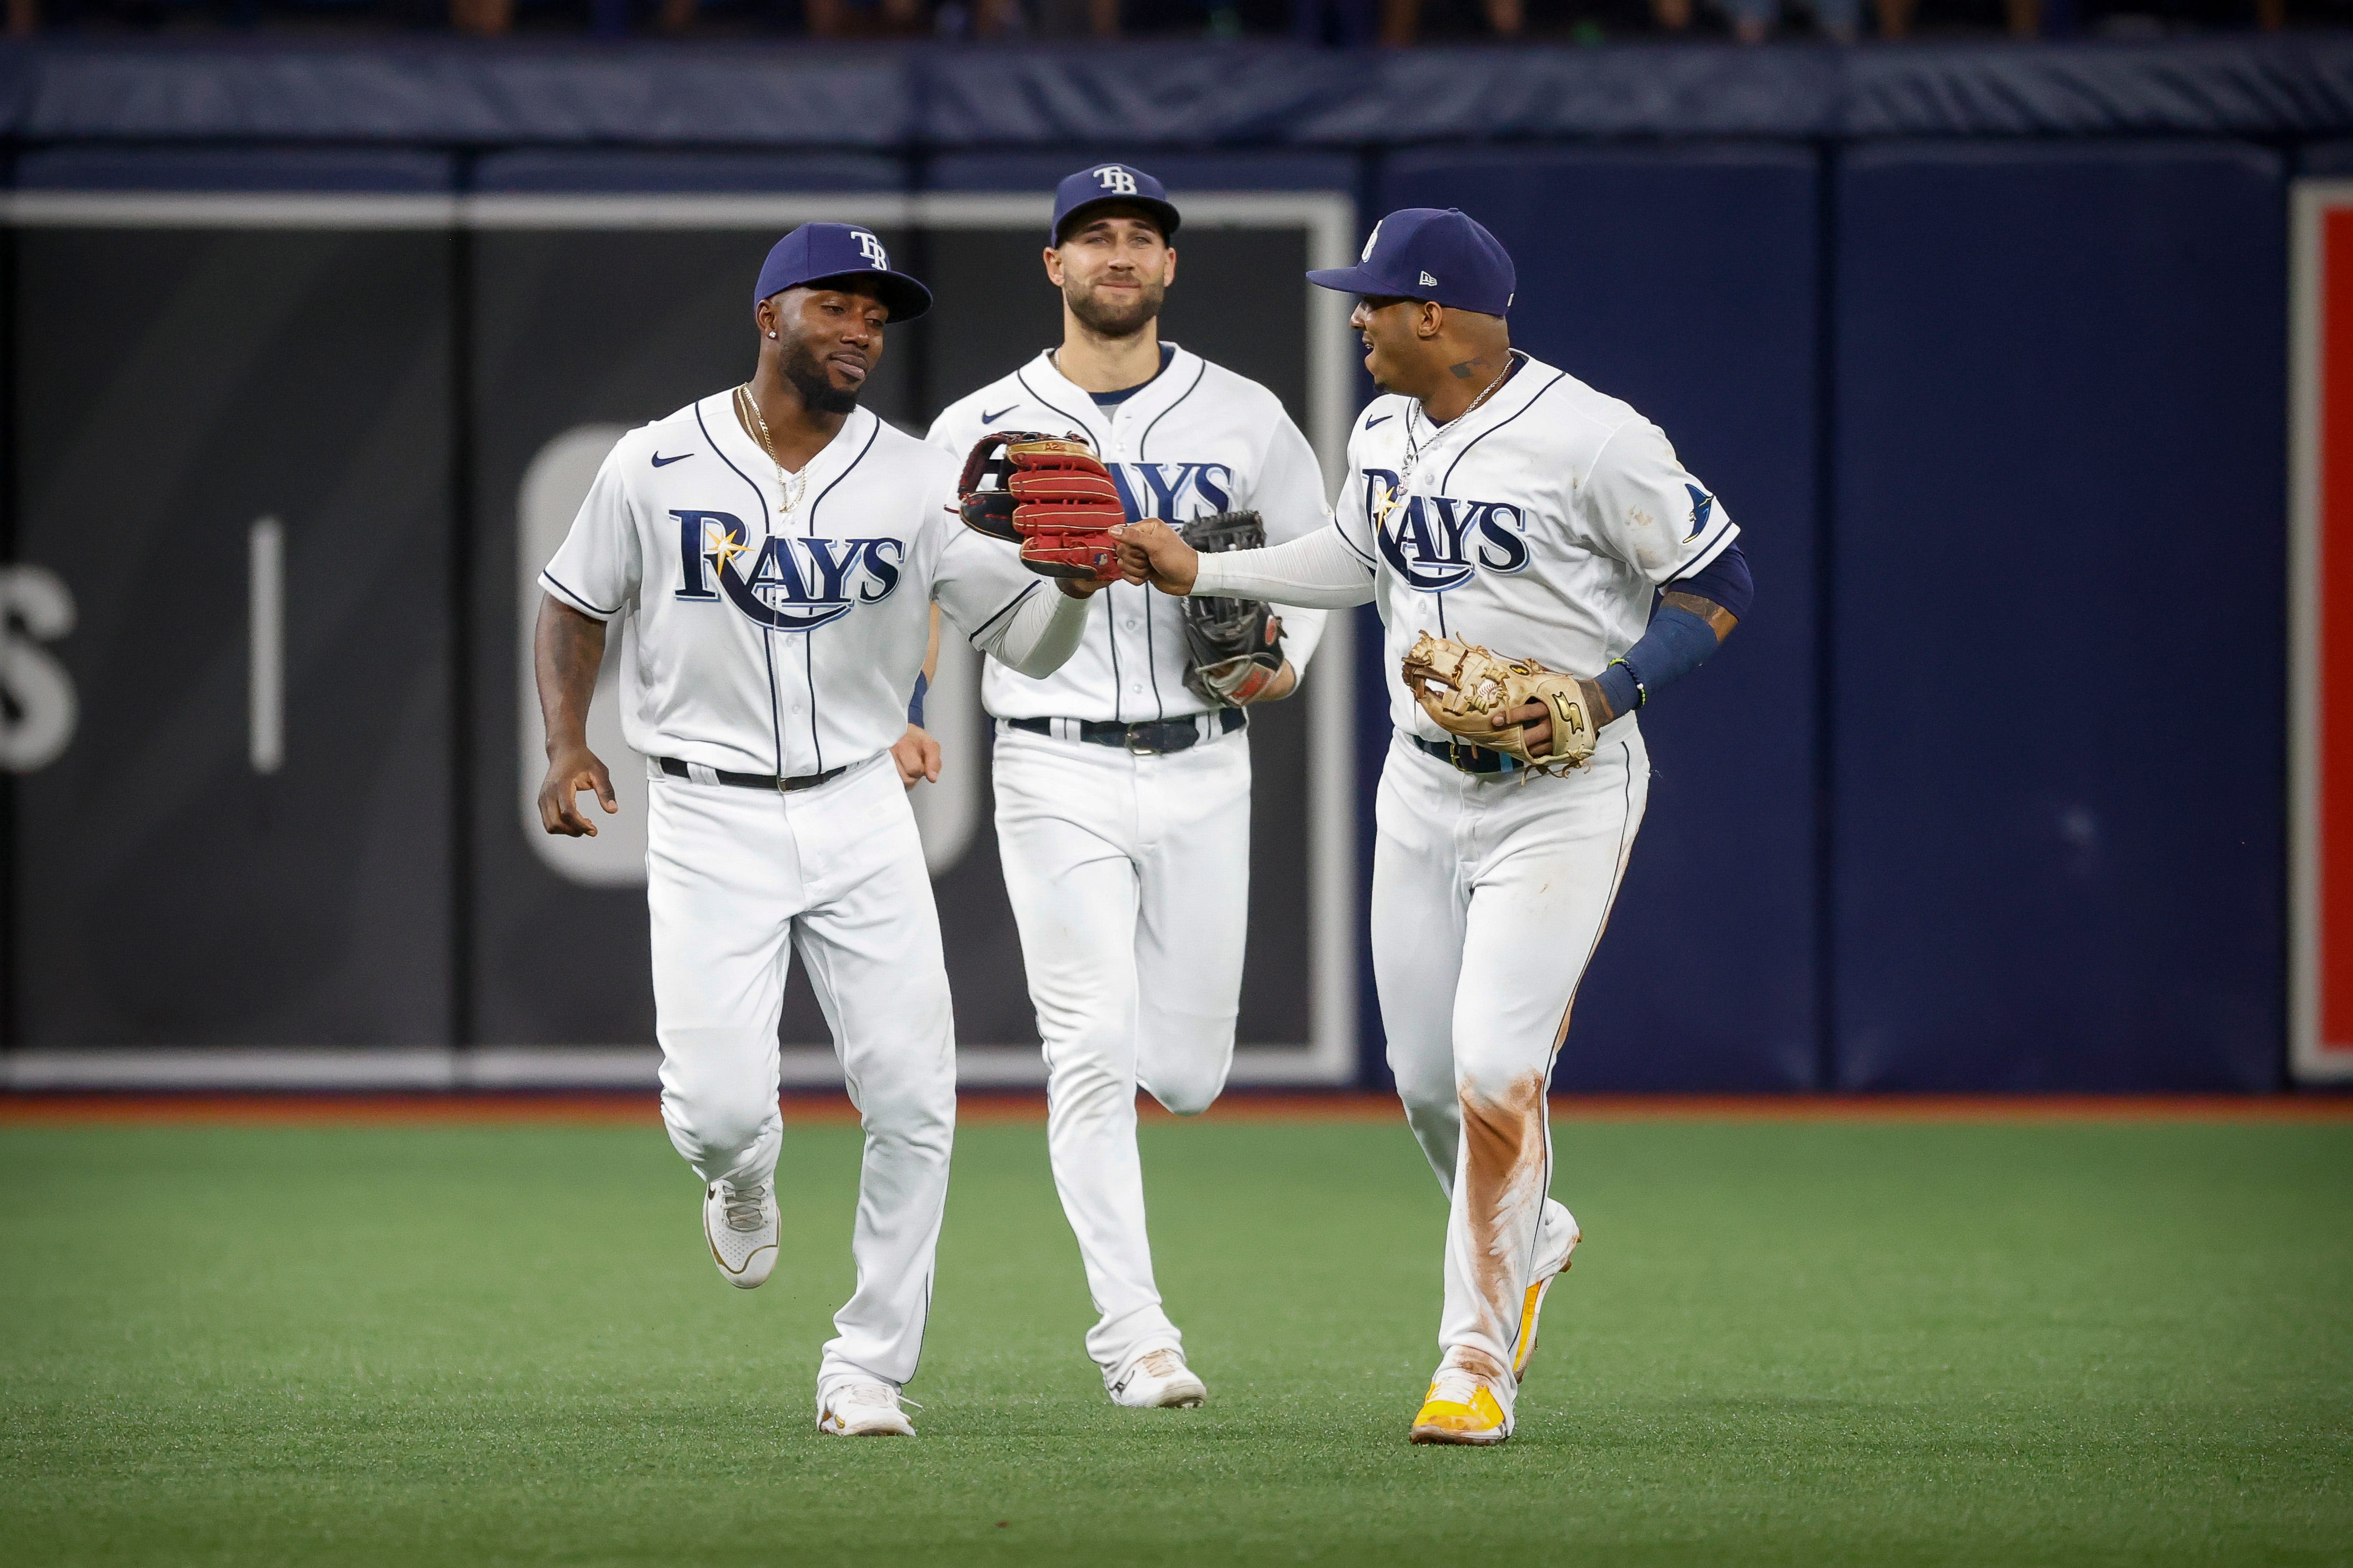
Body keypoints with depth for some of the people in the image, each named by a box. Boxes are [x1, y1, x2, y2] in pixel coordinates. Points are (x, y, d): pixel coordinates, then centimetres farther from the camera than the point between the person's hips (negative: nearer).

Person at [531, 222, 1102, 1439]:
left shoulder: (914, 482, 0)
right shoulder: (657, 467, -4)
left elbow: (1029, 640, -1)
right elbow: (574, 604, 9)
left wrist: (1077, 574, -22)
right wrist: (565, 744, -5)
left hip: (859, 816, 2)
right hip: (709, 822, -2)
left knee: (912, 1101, -7)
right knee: (719, 1105, -12)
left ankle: (868, 1365, 8)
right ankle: (743, 1178, 28)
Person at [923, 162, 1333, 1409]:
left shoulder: (1243, 418, 6)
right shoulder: (982, 431, 2)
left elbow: (1312, 557, 18)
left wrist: (1284, 661, -2)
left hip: (1201, 768, 2)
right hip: (1058, 776, -2)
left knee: (1187, 1073, 4)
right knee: (1095, 1049, -12)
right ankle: (1132, 1330, -9)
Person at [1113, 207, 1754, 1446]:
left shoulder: (1590, 439, -17)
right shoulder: (1383, 436, 5)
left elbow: (1719, 586, -12)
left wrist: (1607, 694, -23)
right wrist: (1201, 571, 19)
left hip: (1563, 794, -7)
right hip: (1422, 788, 7)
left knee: (1495, 1066, -16)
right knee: (1426, 1076, 10)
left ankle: (1477, 1364, -9)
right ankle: (1526, 1241, 40)